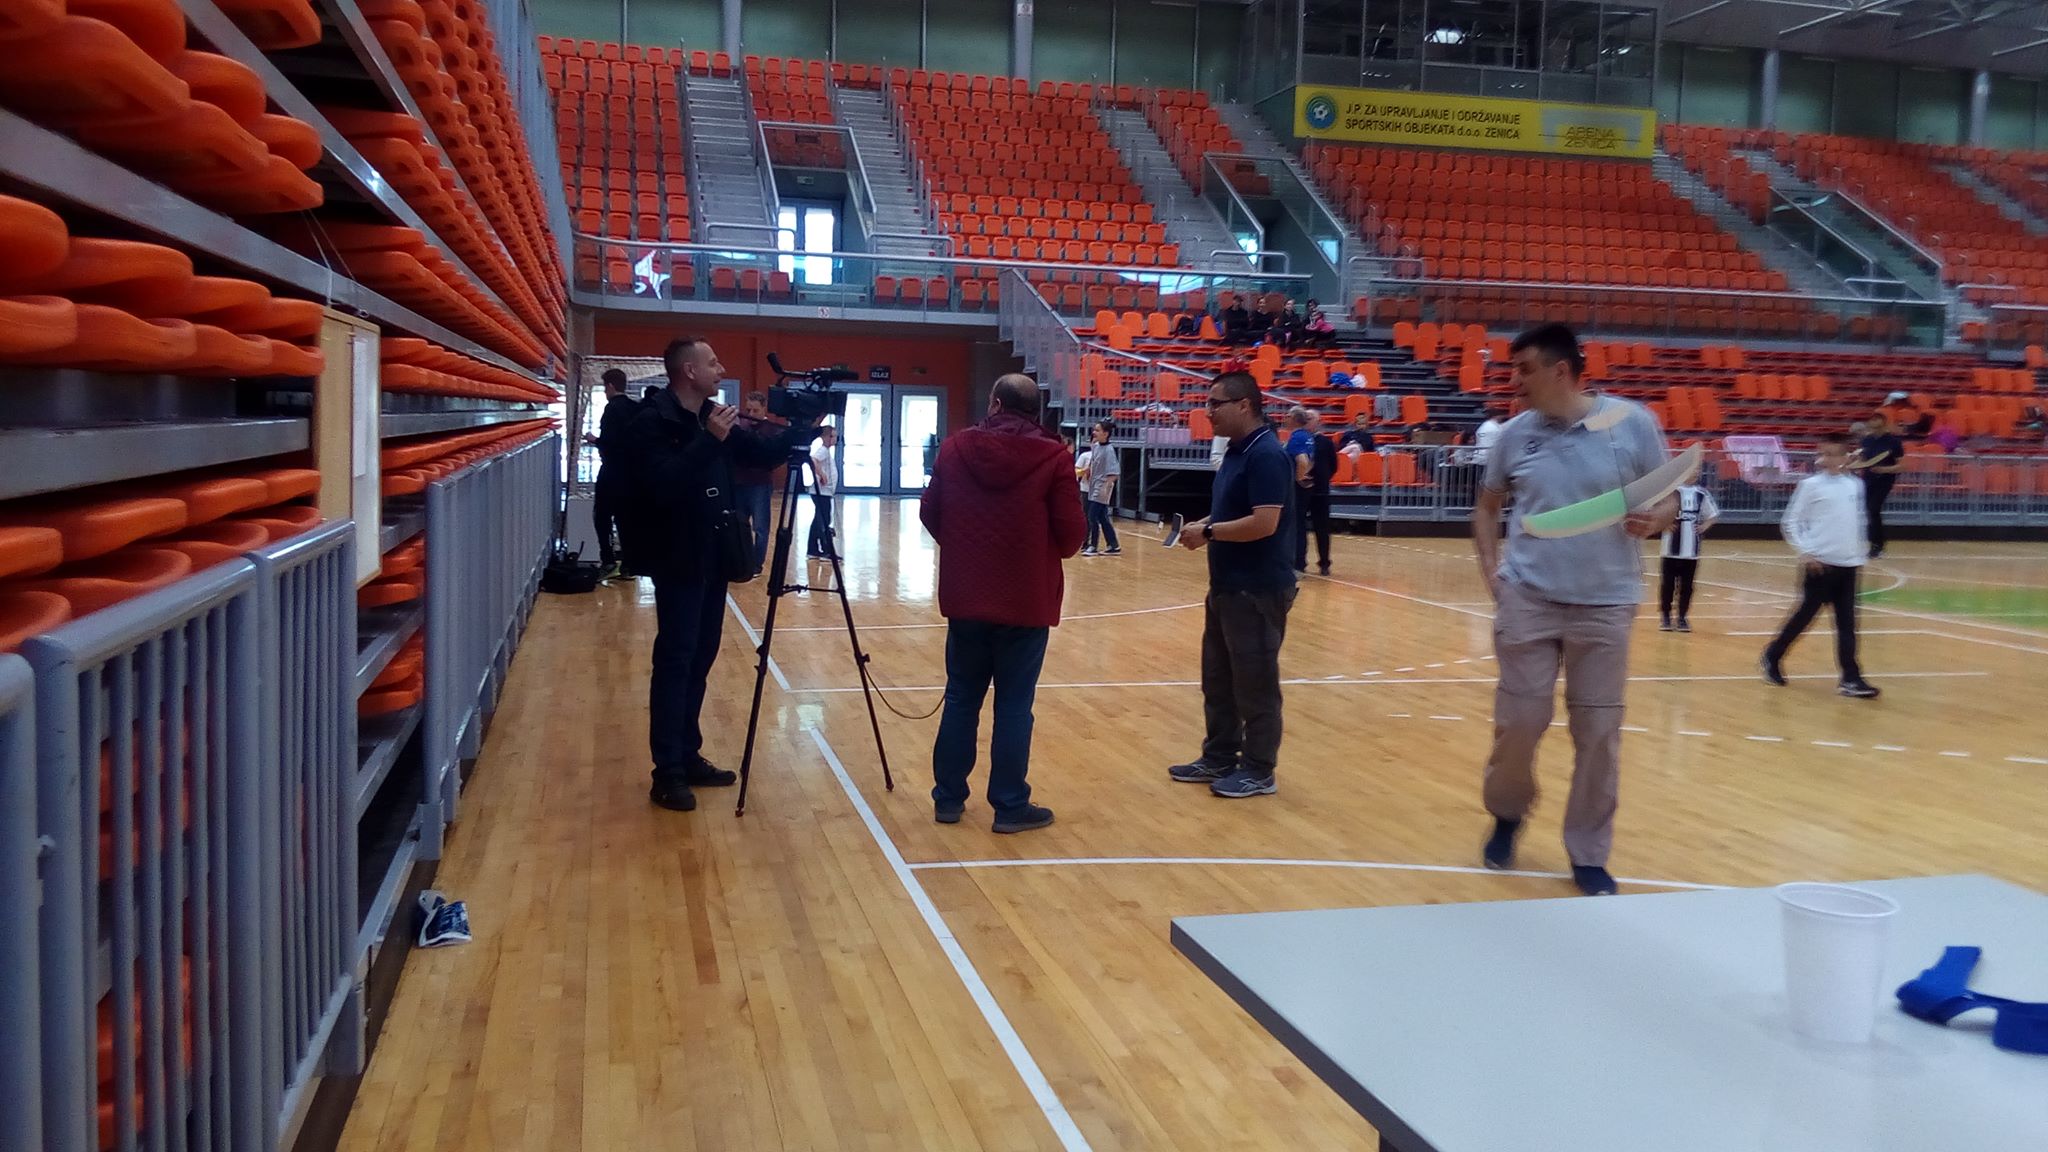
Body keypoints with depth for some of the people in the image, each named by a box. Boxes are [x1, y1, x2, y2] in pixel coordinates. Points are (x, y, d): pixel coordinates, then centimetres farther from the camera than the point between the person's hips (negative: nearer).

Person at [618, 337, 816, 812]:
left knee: (700, 658, 12)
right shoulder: (652, 422, -14)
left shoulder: (713, 416, 9)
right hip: (678, 560, -8)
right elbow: (663, 485, -27)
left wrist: (803, 430, 1)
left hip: (713, 556, 8)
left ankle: (688, 757, 21)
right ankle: (667, 774, -3)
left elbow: (761, 453, 15)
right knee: (675, 661, -7)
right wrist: (710, 441, -28)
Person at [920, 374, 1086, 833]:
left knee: (961, 698, 13)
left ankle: (948, 798, 21)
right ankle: (1010, 806, 10)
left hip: (965, 596, 3)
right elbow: (1070, 535, -8)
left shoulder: (954, 448, -1)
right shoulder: (1053, 458, -9)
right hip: (1026, 601, -3)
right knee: (1014, 704, 4)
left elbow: (929, 514, 8)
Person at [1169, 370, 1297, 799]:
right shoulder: (1236, 452, 12)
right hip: (1227, 586, 10)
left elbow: (1264, 522, -26)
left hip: (1257, 590, -10)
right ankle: (1219, 758, 28)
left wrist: (1208, 532, -17)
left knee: (1254, 683, 1)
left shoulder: (1266, 455, -18)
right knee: (1217, 678, 16)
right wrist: (1202, 526, 2)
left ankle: (1258, 771, 11)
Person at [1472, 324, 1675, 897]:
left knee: (1598, 731, 4)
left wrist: (1653, 520, -21)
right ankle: (1507, 813, 31)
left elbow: (1669, 499, 2)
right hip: (1528, 598, 1)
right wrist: (1490, 567, 1)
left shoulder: (1633, 422, -5)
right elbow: (1487, 505, 15)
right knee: (1519, 720, 3)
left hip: (1605, 603, -1)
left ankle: (1589, 856, 19)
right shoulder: (1517, 432, 2)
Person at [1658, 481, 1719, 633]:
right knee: (1667, 583, 5)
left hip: (1691, 549, 3)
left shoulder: (1702, 494, 5)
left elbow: (1713, 515, 15)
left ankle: (1682, 617, 16)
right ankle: (1665, 616, 16)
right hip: (1671, 548, -3)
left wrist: (1705, 526, -2)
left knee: (1686, 585, 6)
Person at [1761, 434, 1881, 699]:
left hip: (1848, 563, 4)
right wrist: (1805, 552, -11)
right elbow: (1791, 521, -4)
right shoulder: (1811, 485, -4)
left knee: (1847, 622, 1)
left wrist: (1861, 553, 14)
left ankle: (1850, 678, 0)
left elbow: (1860, 520, 19)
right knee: (1806, 614, 4)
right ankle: (1772, 657, 22)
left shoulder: (1855, 485, 9)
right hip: (1819, 562, -4)